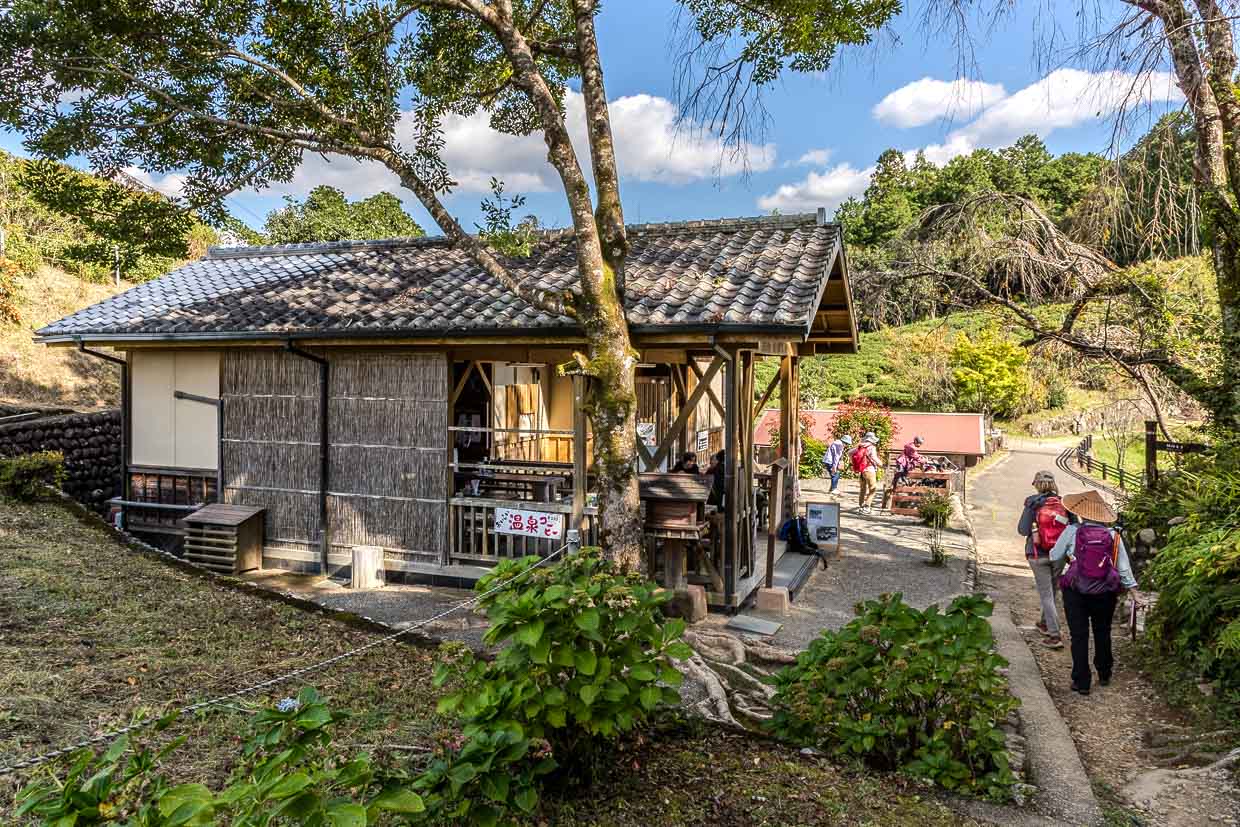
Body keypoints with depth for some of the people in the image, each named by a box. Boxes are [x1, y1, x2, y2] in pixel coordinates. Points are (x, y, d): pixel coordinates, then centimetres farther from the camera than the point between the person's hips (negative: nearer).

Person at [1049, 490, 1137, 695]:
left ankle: (1082, 682, 10)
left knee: (1079, 636, 6)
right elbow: (1124, 568, 0)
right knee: (1102, 633, 22)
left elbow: (1054, 557, 0)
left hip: (1076, 591, -3)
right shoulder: (1113, 535, -3)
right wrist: (1132, 588, 9)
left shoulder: (1072, 531, -9)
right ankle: (1104, 674, 38)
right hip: (1105, 593, 3)